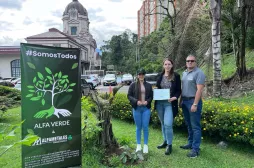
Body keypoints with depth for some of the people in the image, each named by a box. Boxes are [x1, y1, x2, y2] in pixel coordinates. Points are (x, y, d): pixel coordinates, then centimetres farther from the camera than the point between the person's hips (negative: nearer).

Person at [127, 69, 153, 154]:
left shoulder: (149, 85, 9)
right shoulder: (133, 85, 3)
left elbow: (151, 96, 9)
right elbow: (129, 95, 0)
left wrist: (147, 101, -11)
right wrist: (136, 101, -14)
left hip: (146, 108, 1)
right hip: (136, 108, -1)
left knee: (145, 127, 1)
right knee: (138, 127, 7)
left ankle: (145, 145, 16)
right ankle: (138, 145, 21)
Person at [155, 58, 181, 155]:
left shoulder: (176, 76, -1)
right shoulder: (160, 76, 9)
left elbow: (179, 90, -1)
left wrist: (175, 97, -19)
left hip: (170, 103, -4)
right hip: (159, 103, 5)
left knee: (168, 124, -13)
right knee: (163, 124, 14)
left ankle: (169, 145, 4)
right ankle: (165, 141, 30)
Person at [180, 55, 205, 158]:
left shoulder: (199, 73, -11)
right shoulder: (184, 73, 14)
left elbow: (199, 90, -17)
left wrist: (195, 104, -21)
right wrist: (181, 100, 14)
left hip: (193, 101, -8)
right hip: (185, 101, 8)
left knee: (195, 126, -2)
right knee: (189, 125, 16)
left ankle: (196, 149, 5)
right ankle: (190, 143, 29)